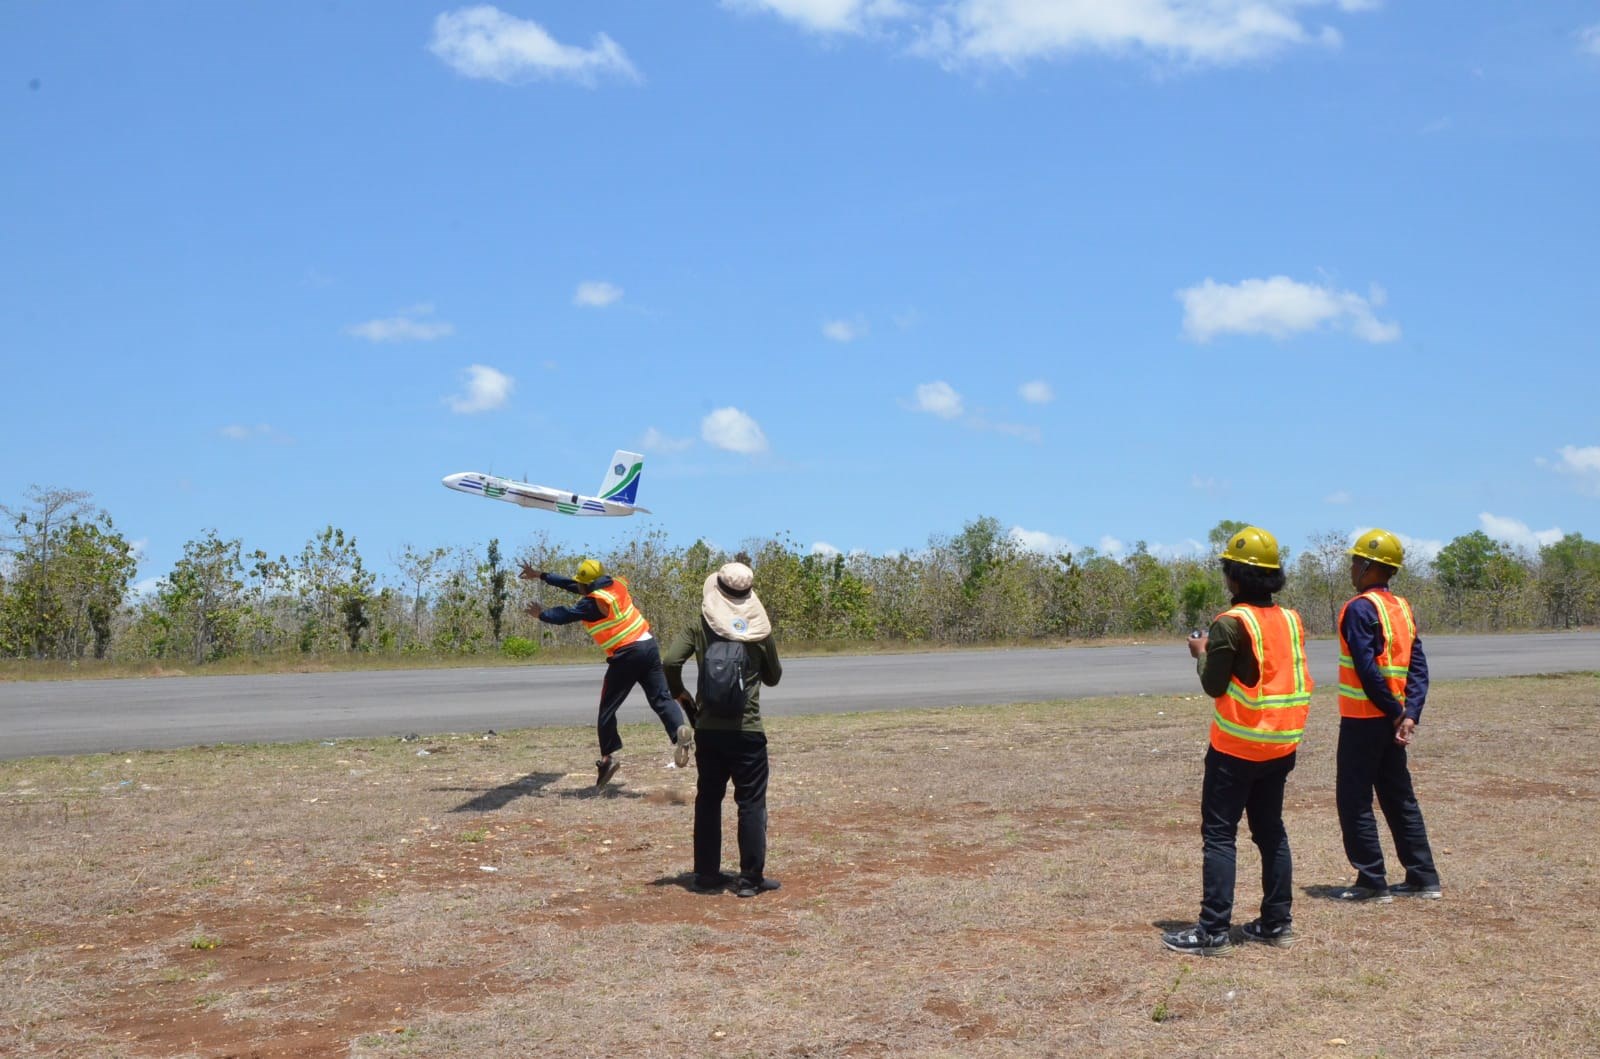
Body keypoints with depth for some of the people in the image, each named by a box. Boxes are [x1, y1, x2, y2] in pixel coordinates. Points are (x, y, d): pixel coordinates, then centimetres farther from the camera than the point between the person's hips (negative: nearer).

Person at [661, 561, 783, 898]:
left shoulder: (700, 627, -3)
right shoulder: (760, 632, -4)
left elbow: (669, 662, -13)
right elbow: (773, 677, 9)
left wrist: (679, 693, 4)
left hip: (708, 730, 2)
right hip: (747, 731, -2)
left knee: (708, 800, 15)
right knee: (751, 803, 5)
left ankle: (707, 873, 20)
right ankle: (751, 878, 5)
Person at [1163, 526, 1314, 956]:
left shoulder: (1231, 624, -16)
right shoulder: (1291, 620, 5)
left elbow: (1214, 686, -13)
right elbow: (1290, 676, 13)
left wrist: (1202, 653, 6)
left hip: (1237, 747, -7)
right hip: (1282, 746, 7)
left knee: (1219, 835, -3)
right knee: (1271, 831, 16)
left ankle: (1213, 931, -5)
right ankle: (1277, 922, 20)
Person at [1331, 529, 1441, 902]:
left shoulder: (1360, 608, -14)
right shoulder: (1402, 608, 10)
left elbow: (1368, 668, -21)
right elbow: (1418, 665, 4)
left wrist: (1394, 713, -13)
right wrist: (1410, 714, -3)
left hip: (1363, 718, -8)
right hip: (1393, 720, 8)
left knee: (1354, 800, 1)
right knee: (1399, 797, 15)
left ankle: (1371, 882, 3)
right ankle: (1423, 878, 18)